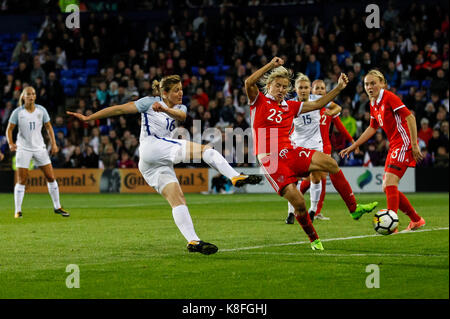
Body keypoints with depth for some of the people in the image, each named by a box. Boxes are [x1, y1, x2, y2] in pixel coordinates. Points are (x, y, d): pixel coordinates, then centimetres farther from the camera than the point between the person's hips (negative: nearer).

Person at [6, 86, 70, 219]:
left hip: (39, 147, 3)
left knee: (51, 177, 1)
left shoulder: (41, 110, 0)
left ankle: (57, 207, 12)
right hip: (23, 149, -3)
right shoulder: (18, 112, -6)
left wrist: (53, 143, 2)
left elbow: (48, 127, 10)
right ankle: (18, 210, 3)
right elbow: (9, 129, -2)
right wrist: (11, 143, -19)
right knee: (21, 180, -6)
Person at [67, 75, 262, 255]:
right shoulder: (150, 102, 7)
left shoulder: (179, 108, 22)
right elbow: (119, 109, 6)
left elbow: (181, 116, -4)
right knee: (207, 150, -16)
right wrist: (88, 118, 4)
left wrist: (166, 110, -26)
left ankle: (193, 241, -14)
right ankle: (236, 177, -30)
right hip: (152, 146, -6)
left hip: (159, 164, 6)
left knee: (177, 199, -6)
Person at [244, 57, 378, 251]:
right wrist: (271, 65, -20)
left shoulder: (289, 106, 18)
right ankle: (313, 239, 8)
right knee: (298, 202, -16)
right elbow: (249, 83, -17)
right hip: (270, 160, -5)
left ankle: (354, 208, -10)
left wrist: (339, 88, 15)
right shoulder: (259, 102, 2)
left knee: (329, 163, -18)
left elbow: (317, 104, 22)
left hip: (290, 153, 5)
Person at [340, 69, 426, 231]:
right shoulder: (373, 104, 13)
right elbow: (372, 128, 26)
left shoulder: (389, 97, -13)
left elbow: (410, 117, -17)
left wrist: (414, 145, -21)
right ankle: (416, 220, 19)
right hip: (394, 146, 9)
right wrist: (352, 146, 25)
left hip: (404, 143, -9)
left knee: (390, 183, -19)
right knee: (387, 188, 8)